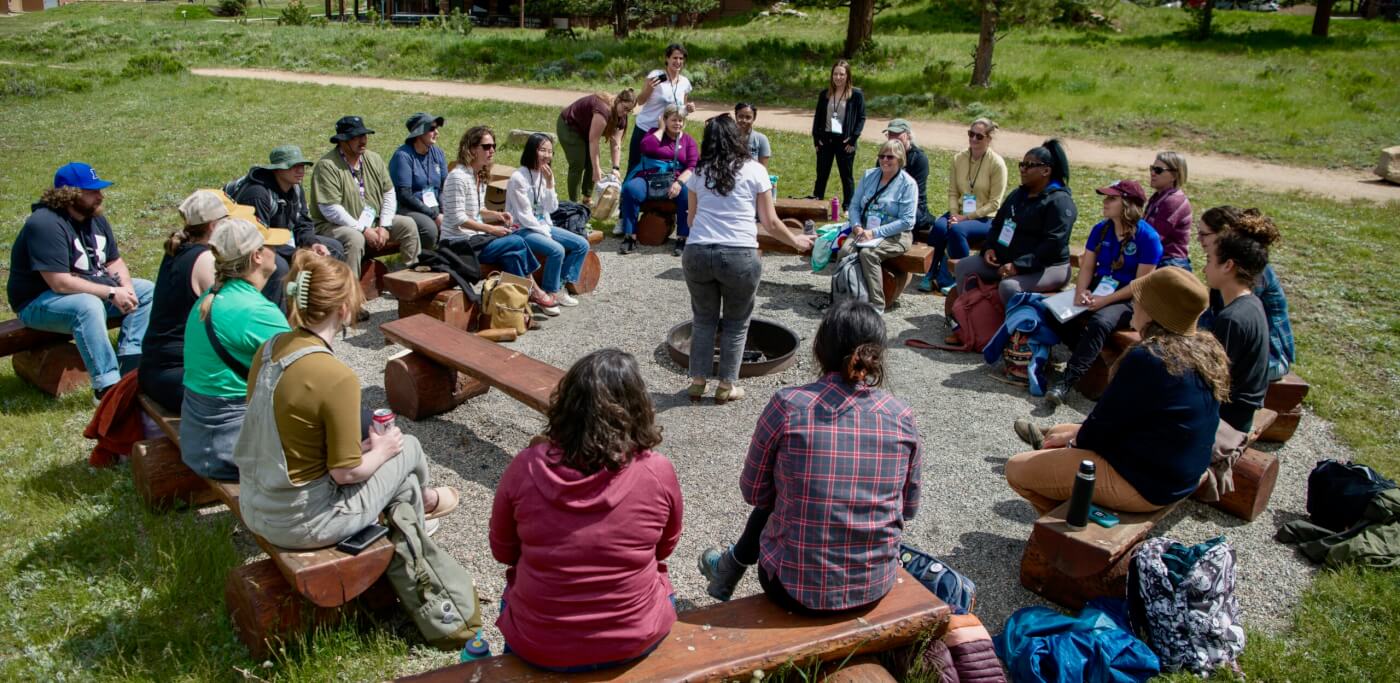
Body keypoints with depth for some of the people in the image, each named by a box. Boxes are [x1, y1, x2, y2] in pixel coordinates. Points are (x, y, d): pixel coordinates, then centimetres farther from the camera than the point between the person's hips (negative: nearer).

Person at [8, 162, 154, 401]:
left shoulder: (95, 217, 4)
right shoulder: (46, 224, -24)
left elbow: (114, 261, 9)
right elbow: (60, 283, -30)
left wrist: (126, 288, -13)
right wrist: (111, 294, -27)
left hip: (92, 291, 9)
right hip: (38, 302, -9)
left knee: (147, 290, -1)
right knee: (89, 306, -38)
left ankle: (130, 365, -11)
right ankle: (107, 385, -36)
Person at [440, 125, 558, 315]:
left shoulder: (480, 175, 13)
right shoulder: (458, 176, -16)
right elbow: (458, 218, -20)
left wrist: (496, 215, 2)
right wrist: (491, 229, -19)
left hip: (474, 238, 9)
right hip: (458, 243, -9)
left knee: (513, 253, -15)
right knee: (516, 242, -16)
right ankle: (531, 290, 0)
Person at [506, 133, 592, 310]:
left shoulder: (545, 175, 6)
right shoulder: (518, 178, -16)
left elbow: (551, 208, 1)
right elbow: (524, 216, -17)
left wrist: (549, 183, -11)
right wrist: (546, 234, -13)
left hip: (543, 226, 8)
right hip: (522, 230, -8)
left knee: (582, 244, -2)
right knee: (557, 250, -29)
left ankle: (560, 286, 3)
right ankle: (550, 292, -9)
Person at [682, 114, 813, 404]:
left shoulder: (699, 172, 12)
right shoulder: (754, 170, 4)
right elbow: (770, 223, 5)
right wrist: (797, 241, 21)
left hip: (697, 252, 3)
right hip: (740, 257, -2)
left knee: (703, 319, 20)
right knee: (736, 323, 15)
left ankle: (697, 382, 24)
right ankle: (726, 386, 21)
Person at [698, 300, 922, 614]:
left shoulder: (788, 406, -17)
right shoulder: (902, 417, -9)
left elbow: (754, 492, -3)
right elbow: (908, 508, 3)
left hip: (795, 590, -2)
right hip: (876, 587, 3)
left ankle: (729, 570, 55)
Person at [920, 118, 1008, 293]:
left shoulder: (997, 163, -9)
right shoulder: (959, 158, 5)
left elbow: (994, 203, -10)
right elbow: (953, 192, 7)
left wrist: (966, 217, -17)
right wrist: (954, 214, -12)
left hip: (985, 218, -4)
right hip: (960, 213, 4)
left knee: (957, 230, -33)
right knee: (939, 226, -27)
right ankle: (932, 275, -16)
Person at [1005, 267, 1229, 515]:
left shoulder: (1146, 359, -27)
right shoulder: (1206, 349, 1)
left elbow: (1105, 422, -16)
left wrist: (1074, 440, 5)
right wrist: (1078, 433, 9)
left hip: (1141, 483, -10)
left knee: (1016, 469, -3)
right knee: (1056, 433, 25)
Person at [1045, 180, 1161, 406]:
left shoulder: (1147, 237, -12)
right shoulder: (1101, 229, 5)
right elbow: (1087, 267, 5)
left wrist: (1104, 301, -22)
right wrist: (1081, 293, -15)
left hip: (1128, 300, -6)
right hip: (1097, 291, 6)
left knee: (1099, 322, -37)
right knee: (1055, 312, -19)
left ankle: (1066, 383, -40)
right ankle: (1091, 356, -5)